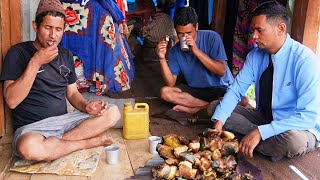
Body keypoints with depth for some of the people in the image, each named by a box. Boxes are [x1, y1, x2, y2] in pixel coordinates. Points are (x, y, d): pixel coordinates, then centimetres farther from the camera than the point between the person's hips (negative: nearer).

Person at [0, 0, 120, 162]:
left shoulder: (66, 55, 13)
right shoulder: (18, 52, -5)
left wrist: (85, 106, -8)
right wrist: (36, 62, -21)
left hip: (64, 120, 5)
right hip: (31, 127, -5)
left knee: (113, 112, -12)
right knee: (29, 148, -41)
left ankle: (54, 144, -18)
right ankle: (89, 142, -16)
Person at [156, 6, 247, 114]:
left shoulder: (211, 38, -13)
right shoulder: (175, 50, -3)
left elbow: (221, 71, -21)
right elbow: (171, 84, -8)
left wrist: (196, 50, -28)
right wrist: (162, 59, -22)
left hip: (221, 89, -4)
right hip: (195, 90, 4)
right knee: (165, 92, -21)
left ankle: (196, 108, -16)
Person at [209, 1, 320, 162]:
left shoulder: (305, 60, -24)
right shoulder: (256, 55, -5)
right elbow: (235, 90, -4)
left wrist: (260, 132, -35)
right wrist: (218, 122, -22)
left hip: (297, 128, -6)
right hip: (264, 117, 6)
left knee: (294, 140, -41)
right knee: (214, 107, -4)